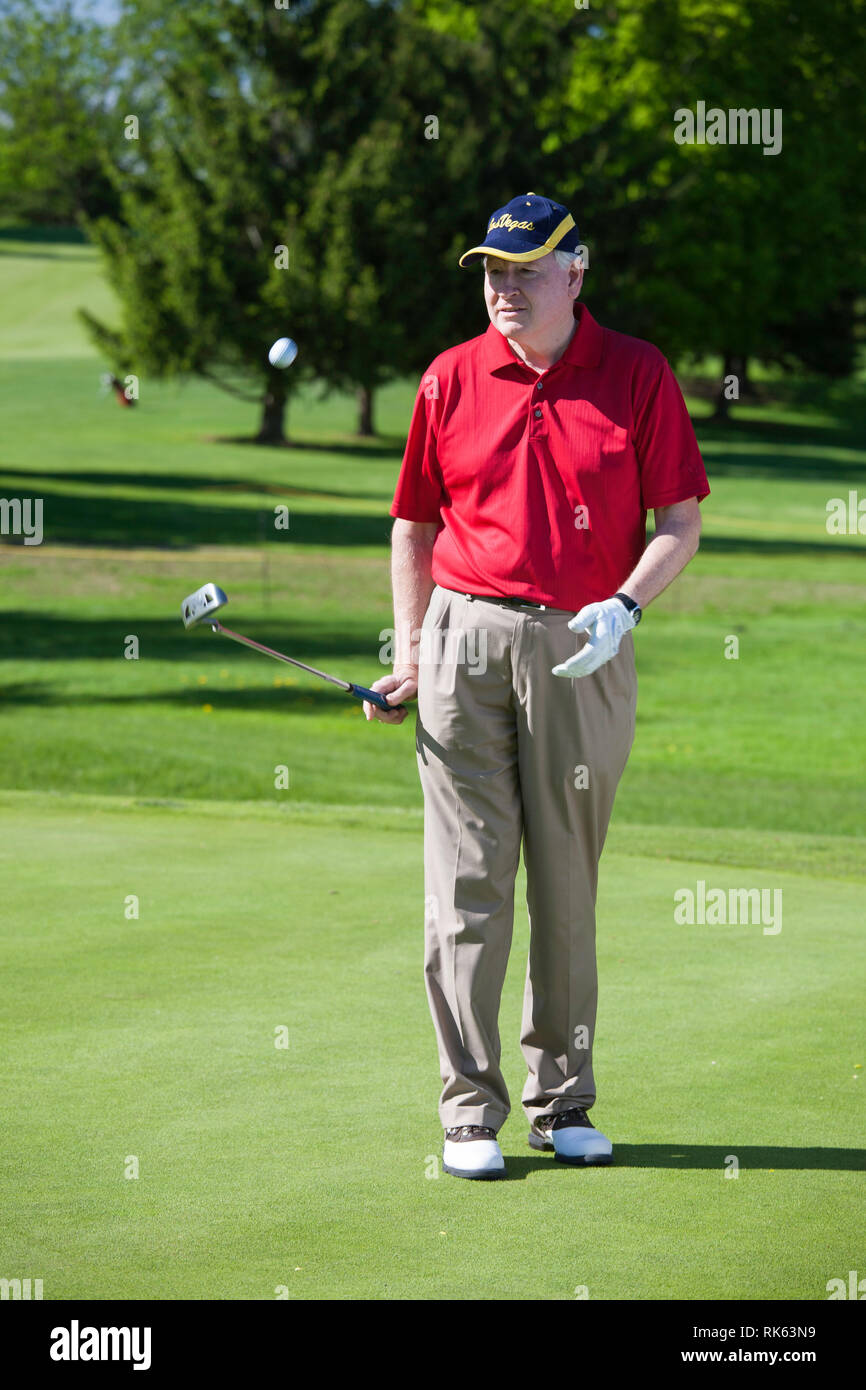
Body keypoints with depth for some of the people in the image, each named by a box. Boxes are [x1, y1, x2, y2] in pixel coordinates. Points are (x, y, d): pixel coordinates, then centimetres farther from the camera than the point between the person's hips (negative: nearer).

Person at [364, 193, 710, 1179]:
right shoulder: (451, 378, 6)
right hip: (468, 636, 1)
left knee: (569, 883, 6)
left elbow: (680, 522, 3)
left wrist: (625, 604, -14)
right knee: (468, 880, -2)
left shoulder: (638, 375, 2)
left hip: (583, 652, 0)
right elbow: (416, 522, 13)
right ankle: (470, 1107, 3)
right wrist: (408, 652, 4)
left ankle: (562, 1102, 16)